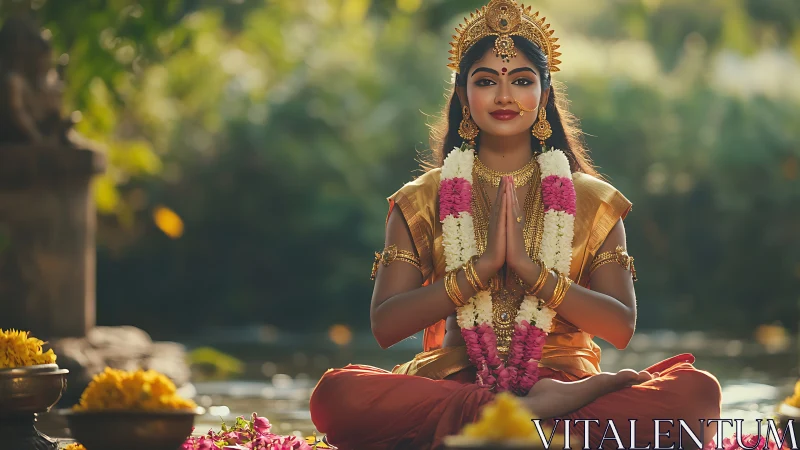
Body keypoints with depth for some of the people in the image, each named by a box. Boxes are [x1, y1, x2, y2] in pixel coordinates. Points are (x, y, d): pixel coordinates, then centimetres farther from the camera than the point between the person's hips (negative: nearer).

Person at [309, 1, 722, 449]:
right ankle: (546, 409, -31)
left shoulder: (593, 201, 12)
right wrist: (481, 265, -11)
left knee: (697, 390, -28)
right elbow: (385, 326, -2)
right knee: (336, 393, -33)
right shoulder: (421, 202, 11)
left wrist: (529, 268, -11)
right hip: (456, 384, 0)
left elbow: (621, 327, 0)